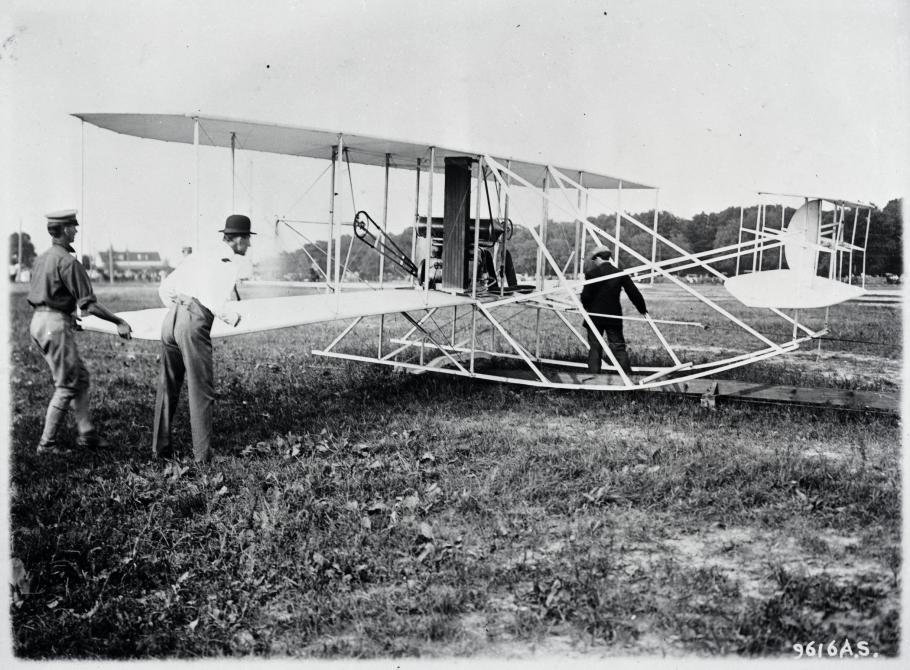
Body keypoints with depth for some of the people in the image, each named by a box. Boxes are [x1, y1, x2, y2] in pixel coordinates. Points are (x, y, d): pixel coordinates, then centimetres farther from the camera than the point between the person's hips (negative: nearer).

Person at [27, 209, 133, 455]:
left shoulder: (41, 258, 12)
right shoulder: (67, 261, -16)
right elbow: (88, 303, -18)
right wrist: (119, 322, -13)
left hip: (39, 321, 9)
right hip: (56, 324, -9)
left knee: (80, 377, 14)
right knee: (67, 385, 0)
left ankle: (87, 434, 17)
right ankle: (47, 443, 6)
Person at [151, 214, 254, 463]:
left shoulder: (198, 254, 20)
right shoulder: (230, 262, -2)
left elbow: (165, 288, 20)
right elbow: (216, 301, -16)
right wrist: (233, 319, 2)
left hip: (171, 318, 7)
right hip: (195, 324, -7)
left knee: (167, 387, 16)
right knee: (201, 391, 3)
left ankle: (160, 447, 23)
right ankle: (202, 453, 7)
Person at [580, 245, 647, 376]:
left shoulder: (592, 273, -7)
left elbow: (585, 295, -9)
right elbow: (634, 293, 2)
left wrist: (586, 307, 11)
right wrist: (643, 309, 13)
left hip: (595, 316, -2)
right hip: (614, 317, 2)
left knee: (594, 348, 5)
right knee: (619, 347, 6)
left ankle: (593, 375, 6)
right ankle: (627, 374, 2)